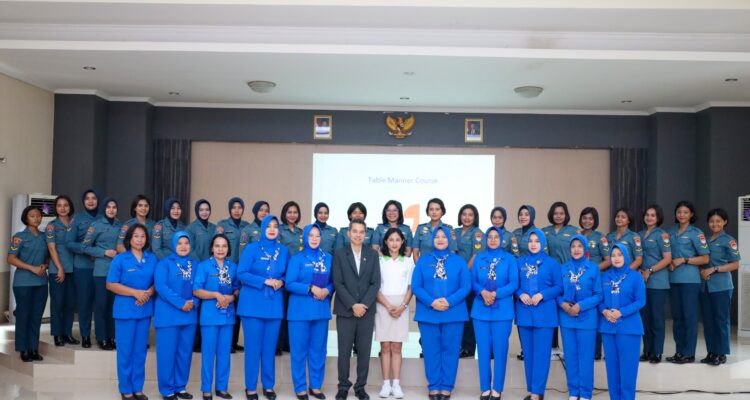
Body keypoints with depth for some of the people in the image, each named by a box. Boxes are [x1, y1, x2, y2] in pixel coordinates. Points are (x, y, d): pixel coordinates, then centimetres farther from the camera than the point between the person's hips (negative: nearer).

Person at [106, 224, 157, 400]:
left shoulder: (152, 259, 6)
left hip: (145, 310, 4)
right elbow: (111, 285, -9)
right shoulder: (120, 259, -5)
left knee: (140, 351, 10)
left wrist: (148, 293, -13)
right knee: (125, 351, 3)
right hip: (125, 310, -4)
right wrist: (136, 293, -16)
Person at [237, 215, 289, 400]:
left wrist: (281, 282, -8)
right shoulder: (252, 248, -3)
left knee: (270, 347, 8)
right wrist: (265, 281, -16)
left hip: (274, 305, 3)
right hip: (253, 304, -3)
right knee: (253, 346, 0)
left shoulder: (284, 251, 8)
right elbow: (241, 274, -9)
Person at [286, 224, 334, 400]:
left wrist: (326, 291, -12)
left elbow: (333, 281, 9)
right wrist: (311, 289, -18)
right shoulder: (297, 258, -2)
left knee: (318, 349, 7)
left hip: (321, 310, 3)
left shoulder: (328, 258, 9)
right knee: (300, 349, 0)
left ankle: (316, 386, 18)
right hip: (300, 310, -3)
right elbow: (289, 284, -8)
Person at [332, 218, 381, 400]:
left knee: (364, 351, 3)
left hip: (367, 310, 2)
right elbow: (338, 283, -4)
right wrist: (352, 305, -12)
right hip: (345, 310, -2)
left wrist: (364, 304, -10)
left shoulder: (372, 254, 9)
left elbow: (375, 283, 3)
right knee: (344, 351, 2)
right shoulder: (339, 253, 3)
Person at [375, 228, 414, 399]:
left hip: (401, 306, 1)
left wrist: (402, 306, -10)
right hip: (383, 306, -1)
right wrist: (388, 306, -13)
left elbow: (411, 287, 5)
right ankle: (386, 384, 2)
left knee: (396, 347, 1)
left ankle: (396, 384, 1)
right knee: (385, 347, 0)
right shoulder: (379, 261, 2)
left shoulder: (408, 261, 6)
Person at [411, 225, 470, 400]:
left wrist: (449, 301, -16)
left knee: (450, 350, 3)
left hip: (454, 313, 0)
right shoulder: (423, 260, 6)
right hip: (428, 313, 0)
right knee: (431, 351, 4)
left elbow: (466, 286, -2)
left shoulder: (459, 261, 6)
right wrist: (432, 302, -15)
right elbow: (416, 286, -1)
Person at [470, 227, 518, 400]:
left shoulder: (509, 259, 3)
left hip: (502, 311, -2)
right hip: (481, 310, 2)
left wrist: (495, 294, -16)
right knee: (483, 350, 5)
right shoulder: (478, 258, 8)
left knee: (500, 350, 2)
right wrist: (483, 292, -16)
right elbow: (473, 281, 4)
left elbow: (514, 284, -4)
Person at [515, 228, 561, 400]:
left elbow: (559, 287, -1)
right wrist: (520, 294, -11)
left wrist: (541, 295, -14)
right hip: (524, 312, 3)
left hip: (544, 313, -3)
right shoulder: (520, 262, 9)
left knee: (541, 353, -4)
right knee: (528, 352, 8)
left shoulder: (552, 263, 1)